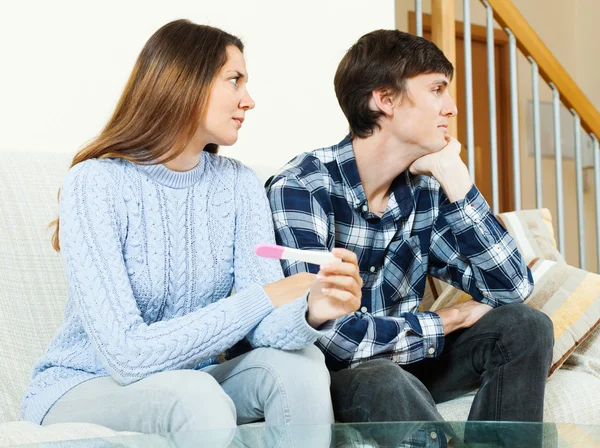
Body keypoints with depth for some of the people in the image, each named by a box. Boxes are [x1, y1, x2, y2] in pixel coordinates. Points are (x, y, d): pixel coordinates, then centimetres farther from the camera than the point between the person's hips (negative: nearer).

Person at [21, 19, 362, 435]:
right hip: (81, 390, -4)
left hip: (187, 389, 5)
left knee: (298, 362, -22)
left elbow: (266, 327, -13)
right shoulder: (96, 184, -19)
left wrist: (312, 312, -37)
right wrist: (263, 298, -22)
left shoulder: (239, 185, -3)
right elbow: (127, 355, -26)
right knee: (197, 395, -34)